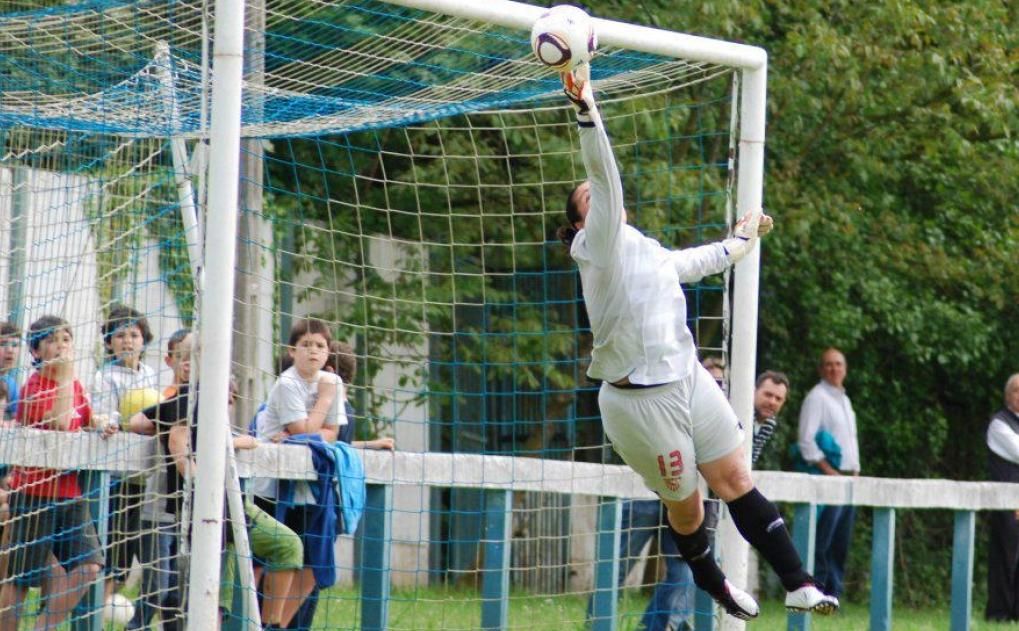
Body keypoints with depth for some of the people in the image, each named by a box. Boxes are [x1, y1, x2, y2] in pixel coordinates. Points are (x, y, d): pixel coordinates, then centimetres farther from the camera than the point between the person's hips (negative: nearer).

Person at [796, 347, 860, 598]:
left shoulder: (844, 400, 21)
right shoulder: (817, 397, -5)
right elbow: (806, 440, -13)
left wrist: (855, 472, 14)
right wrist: (828, 471, -17)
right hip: (828, 478, -8)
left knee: (841, 544, 7)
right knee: (821, 543, -11)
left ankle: (833, 594, 9)